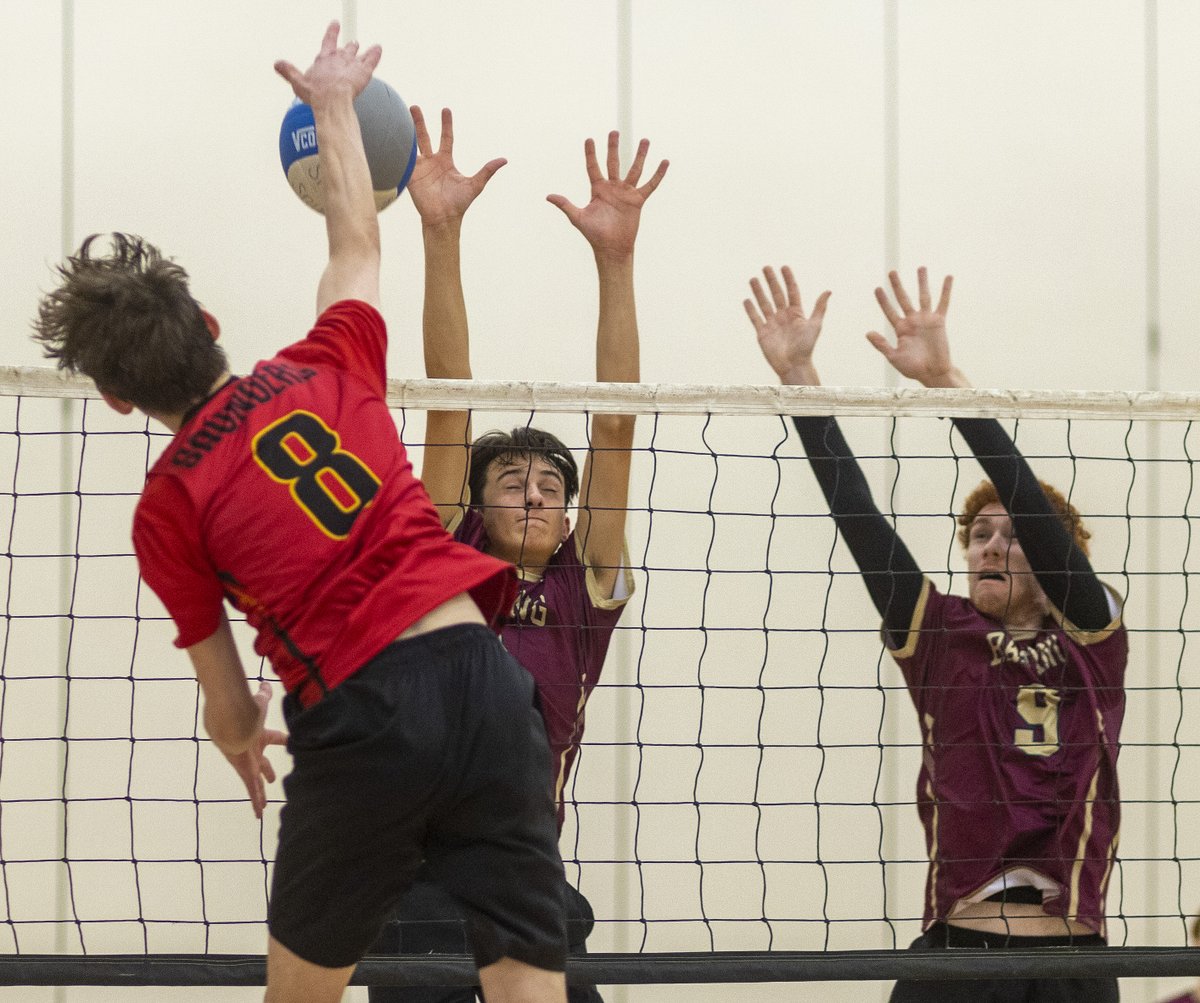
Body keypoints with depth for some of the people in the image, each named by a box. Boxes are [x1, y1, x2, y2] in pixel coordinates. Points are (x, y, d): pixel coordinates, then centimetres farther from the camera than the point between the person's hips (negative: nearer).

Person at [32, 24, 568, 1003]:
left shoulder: (167, 507, 2)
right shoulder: (328, 370, 9)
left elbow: (229, 706, 10)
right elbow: (357, 239, 30)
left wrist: (240, 739, 34)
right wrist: (334, 102, 45)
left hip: (358, 716, -2)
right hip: (482, 675, 3)